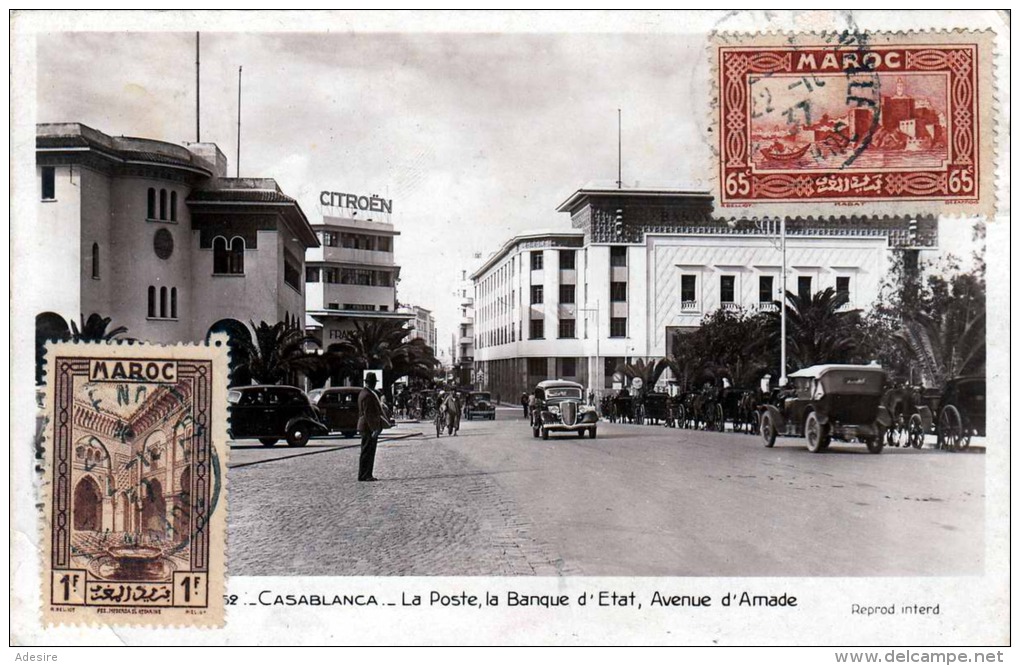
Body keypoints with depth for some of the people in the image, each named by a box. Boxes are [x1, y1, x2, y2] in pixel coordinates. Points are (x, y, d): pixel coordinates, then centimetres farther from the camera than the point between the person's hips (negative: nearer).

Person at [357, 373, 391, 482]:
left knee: (369, 452, 13)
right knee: (367, 452, -6)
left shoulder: (365, 392, 15)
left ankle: (367, 475, 17)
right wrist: (373, 428, -23)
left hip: (367, 427, 11)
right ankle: (364, 476, -2)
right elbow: (368, 413, -22)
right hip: (369, 427, -11)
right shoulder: (367, 395, -18)